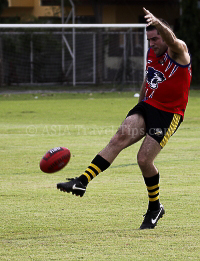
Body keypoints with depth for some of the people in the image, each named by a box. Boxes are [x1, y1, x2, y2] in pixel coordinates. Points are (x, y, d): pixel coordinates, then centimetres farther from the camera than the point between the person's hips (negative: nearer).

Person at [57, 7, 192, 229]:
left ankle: (155, 208, 10)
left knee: (144, 159, -14)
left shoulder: (178, 52, -12)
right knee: (121, 137, -19)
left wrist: (157, 23, -57)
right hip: (147, 106, 6)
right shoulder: (151, 54, 11)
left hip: (169, 114, -6)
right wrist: (140, 108, 30)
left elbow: (172, 40, -37)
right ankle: (82, 182, -32)